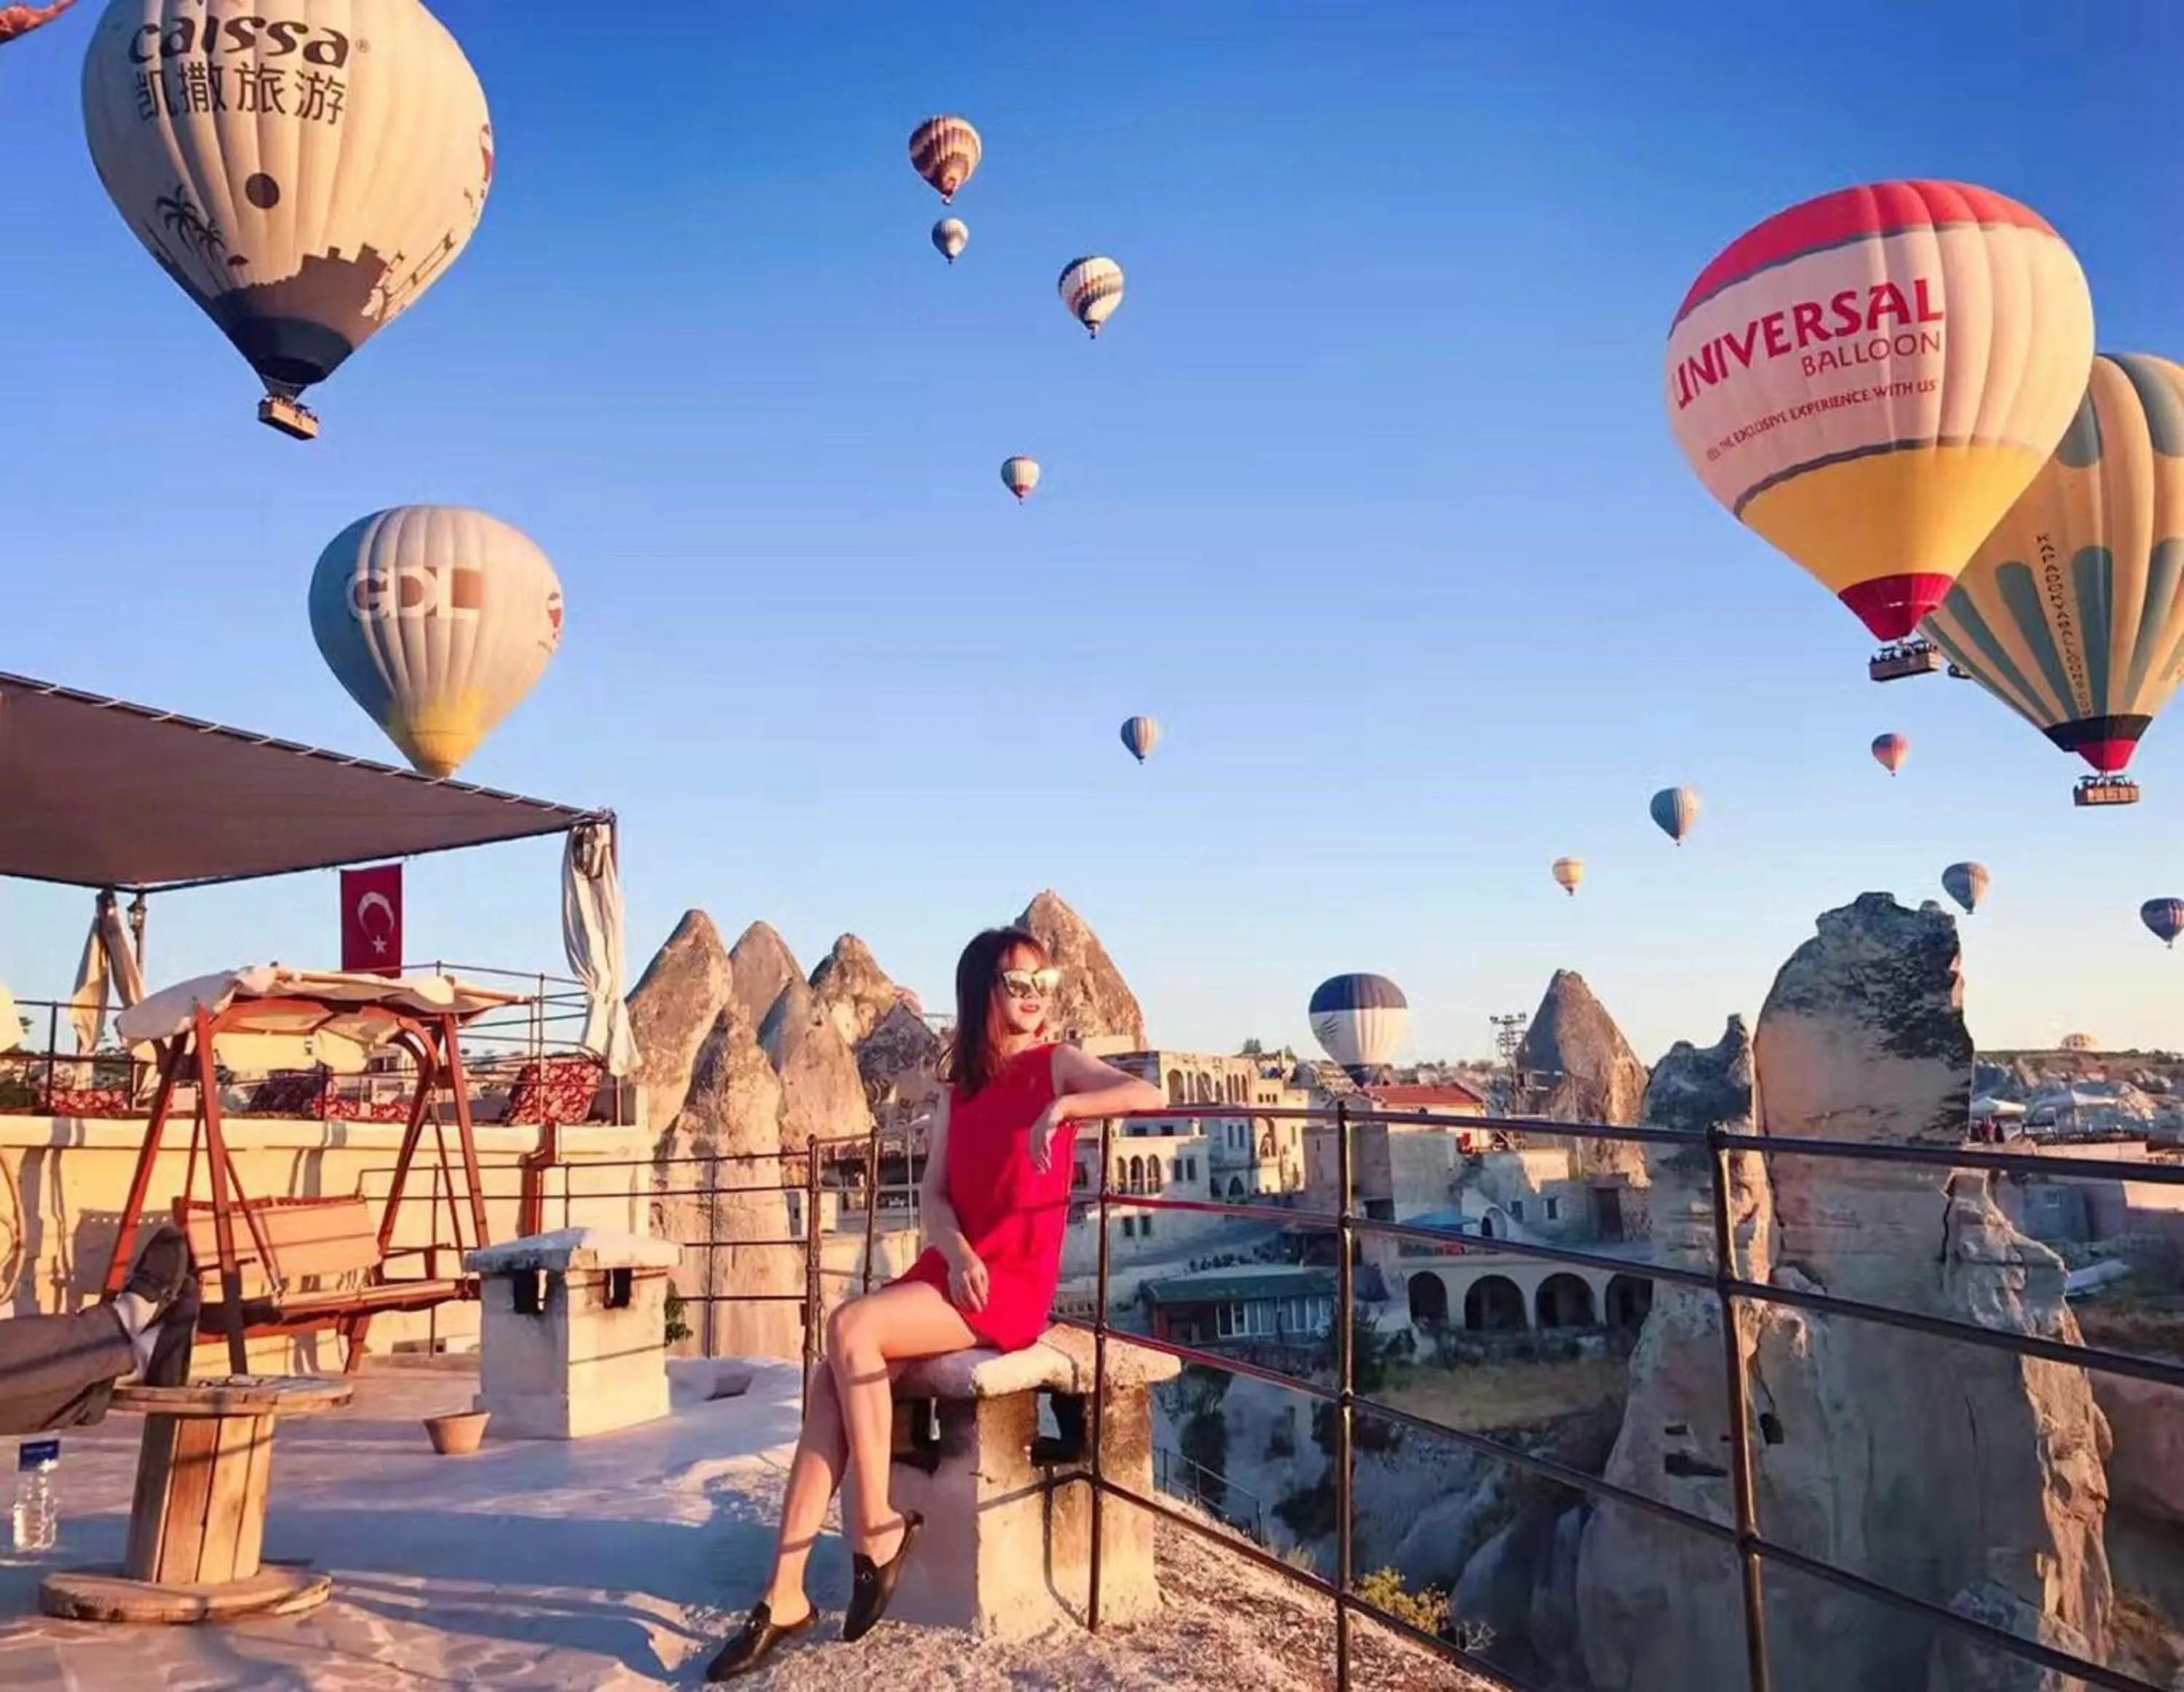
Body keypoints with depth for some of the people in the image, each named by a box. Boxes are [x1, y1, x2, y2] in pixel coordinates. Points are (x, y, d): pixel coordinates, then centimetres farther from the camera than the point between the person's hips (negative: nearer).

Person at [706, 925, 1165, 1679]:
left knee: (850, 1328, -24)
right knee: (830, 1380, -13)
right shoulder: (959, 1086, 14)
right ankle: (784, 1596, -8)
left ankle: (878, 1531, -11)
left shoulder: (1058, 1064, -2)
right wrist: (956, 1252, -13)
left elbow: (1149, 1094, -19)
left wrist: (1063, 1108, -30)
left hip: (1014, 1284, -6)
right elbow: (932, 1196, 6)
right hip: (951, 1271, 6)